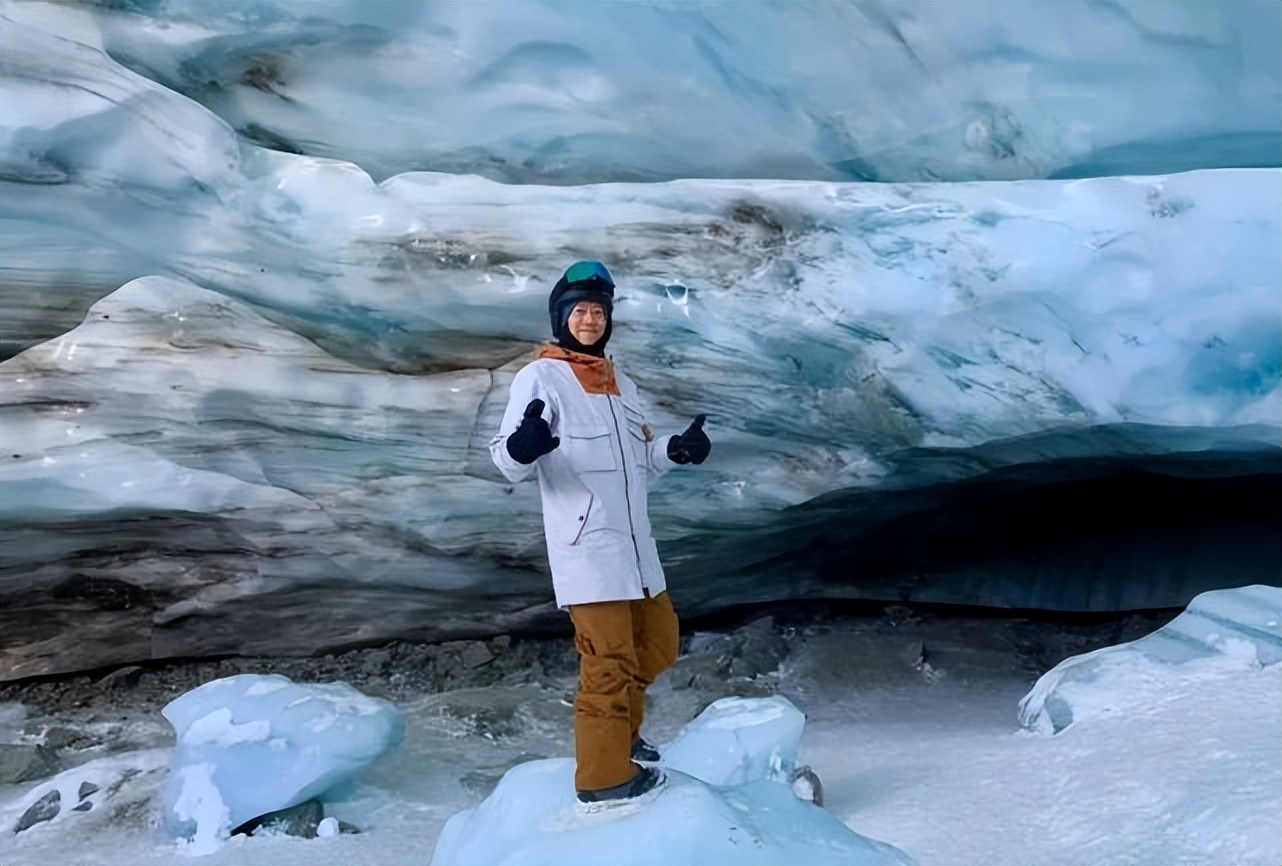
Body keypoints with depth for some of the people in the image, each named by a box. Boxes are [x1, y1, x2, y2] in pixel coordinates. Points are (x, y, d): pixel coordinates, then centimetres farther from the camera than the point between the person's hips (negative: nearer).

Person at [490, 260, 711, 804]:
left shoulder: (620, 385, 18)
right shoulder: (540, 377, -5)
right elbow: (508, 461, -14)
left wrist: (674, 449, 2)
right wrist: (521, 448, -37)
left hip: (634, 544, 8)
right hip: (585, 545, -8)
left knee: (658, 642, 16)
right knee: (609, 661, -7)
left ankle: (617, 734, 35)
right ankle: (604, 776, 7)